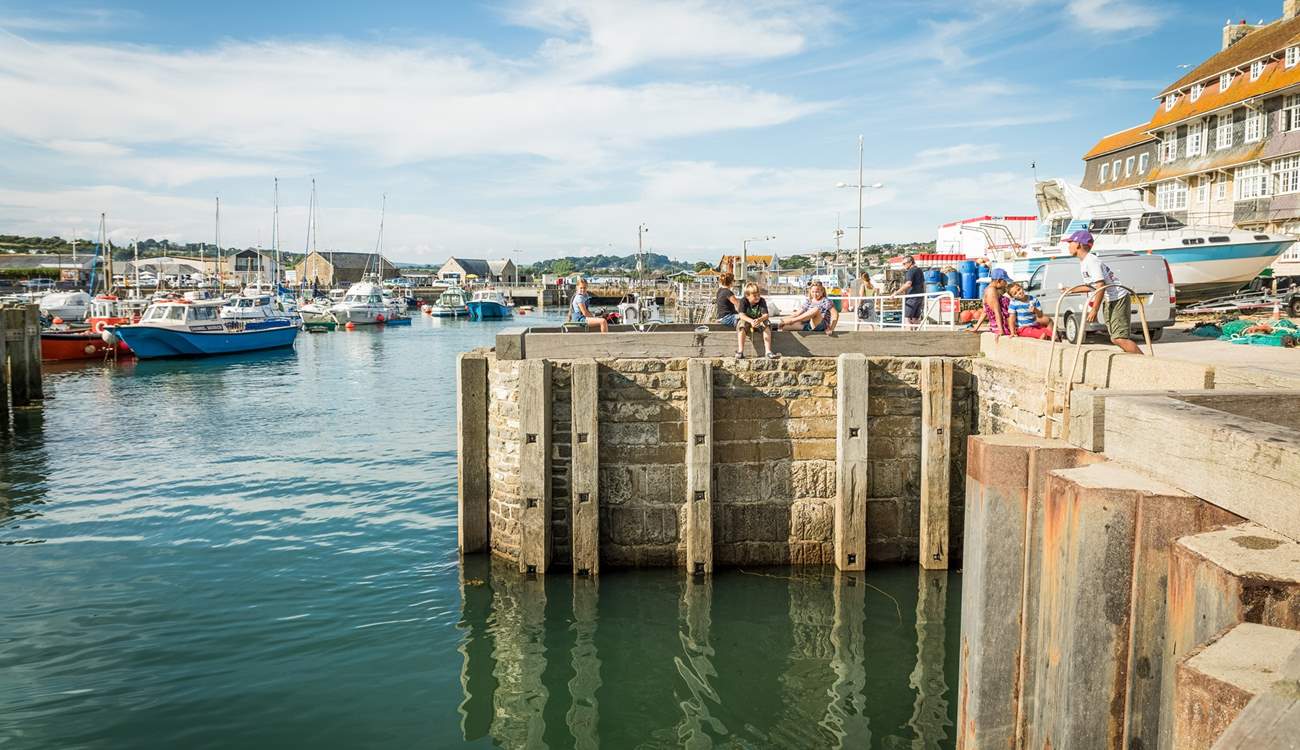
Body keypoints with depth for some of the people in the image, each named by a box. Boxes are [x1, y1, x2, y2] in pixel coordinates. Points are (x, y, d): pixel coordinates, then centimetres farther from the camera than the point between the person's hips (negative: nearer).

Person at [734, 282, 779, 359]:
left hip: (759, 322, 1)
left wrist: (760, 320, -49)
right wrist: (751, 321, -49)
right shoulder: (744, 301, -17)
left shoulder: (762, 301, -14)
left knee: (767, 325, -28)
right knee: (741, 325, -34)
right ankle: (740, 351, -33)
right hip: (746, 321, -1)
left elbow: (766, 315, -25)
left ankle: (768, 351, -31)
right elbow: (741, 315, -30)